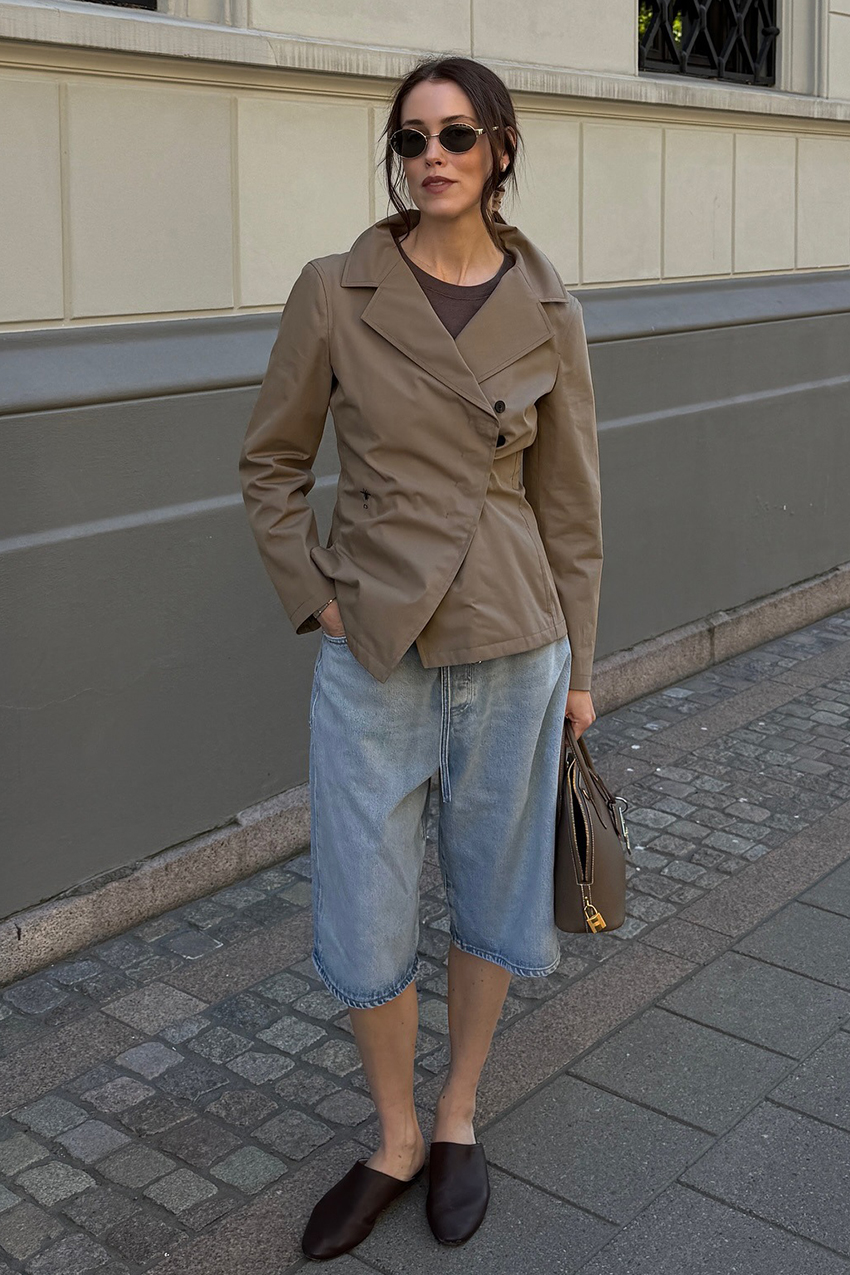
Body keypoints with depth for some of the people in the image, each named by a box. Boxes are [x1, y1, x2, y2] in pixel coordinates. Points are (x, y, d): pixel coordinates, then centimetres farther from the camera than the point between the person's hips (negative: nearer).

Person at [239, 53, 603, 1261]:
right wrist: (316, 598, -4)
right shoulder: (335, 292, -5)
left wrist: (577, 664, 7)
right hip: (372, 652, 0)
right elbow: (271, 462, 5)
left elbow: (568, 497, 5)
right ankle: (395, 1141, 32)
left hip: (511, 648, 1)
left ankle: (458, 1118, 38)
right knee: (365, 924, 6)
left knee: (492, 895, 14)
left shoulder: (547, 311, -1)